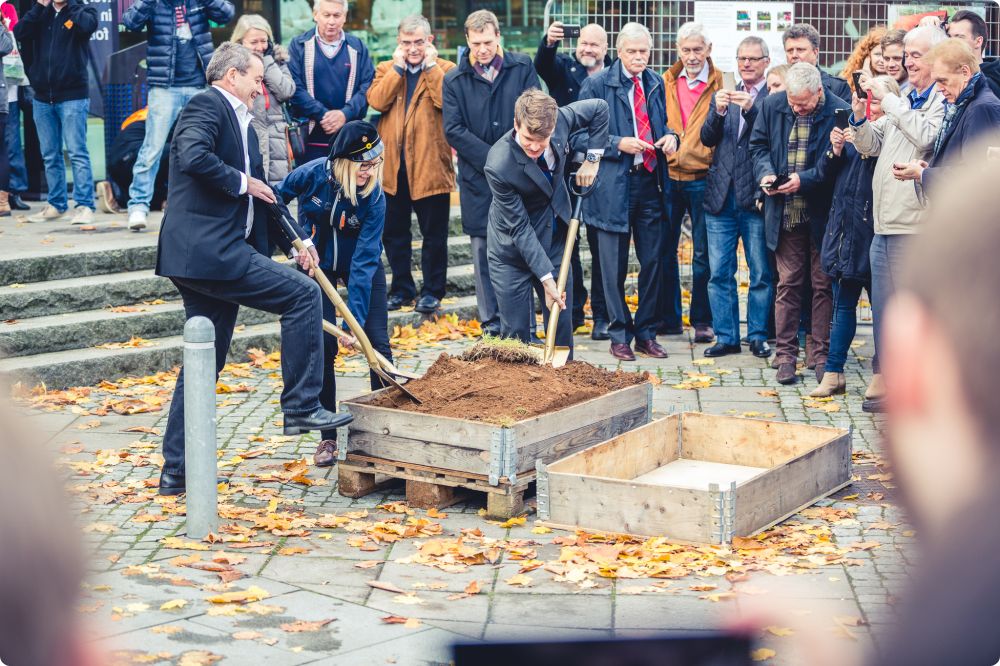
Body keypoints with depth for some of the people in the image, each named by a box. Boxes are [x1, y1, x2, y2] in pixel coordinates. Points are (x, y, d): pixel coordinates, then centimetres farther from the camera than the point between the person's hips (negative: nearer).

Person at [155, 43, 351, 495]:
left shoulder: (243, 126, 24)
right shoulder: (207, 105, -6)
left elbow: (262, 192, 29)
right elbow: (194, 157, -26)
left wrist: (296, 238, 22)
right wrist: (241, 181, -13)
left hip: (205, 255, 10)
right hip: (208, 249, -10)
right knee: (302, 293, -10)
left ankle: (176, 472, 17)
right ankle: (301, 407, -5)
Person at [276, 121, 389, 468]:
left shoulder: (374, 198, -28)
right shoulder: (312, 174, -26)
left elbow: (363, 263, -30)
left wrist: (355, 322, -34)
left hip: (362, 266, 0)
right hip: (318, 265, 0)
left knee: (377, 341, -7)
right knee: (322, 345, -6)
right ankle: (327, 437, 2)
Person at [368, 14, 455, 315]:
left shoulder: (445, 70, 1)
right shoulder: (386, 69, 11)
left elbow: (447, 100, -19)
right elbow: (376, 101, -8)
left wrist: (431, 65, -12)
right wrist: (398, 67, -9)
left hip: (431, 166, -3)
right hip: (393, 166, 4)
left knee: (434, 234, 5)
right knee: (394, 233, 12)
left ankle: (432, 292, 15)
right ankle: (401, 288, 25)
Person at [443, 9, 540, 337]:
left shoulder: (522, 68, 4)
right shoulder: (454, 80, 4)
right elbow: (453, 130, -3)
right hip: (478, 178, 0)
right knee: (484, 251, 2)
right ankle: (491, 324, 9)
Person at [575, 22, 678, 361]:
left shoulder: (656, 84, 11)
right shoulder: (597, 84, -5)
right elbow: (579, 136, -6)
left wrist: (670, 136, 0)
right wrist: (618, 144, -18)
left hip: (651, 183, 4)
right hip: (613, 184, -4)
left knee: (652, 263, 9)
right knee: (614, 267, 3)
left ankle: (646, 333, 21)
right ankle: (619, 336, 15)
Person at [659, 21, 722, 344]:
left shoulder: (720, 84, -1)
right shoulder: (666, 82, 8)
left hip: (702, 178, -3)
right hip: (668, 175, 3)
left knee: (703, 254, 2)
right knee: (665, 250, 9)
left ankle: (702, 321, 11)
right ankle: (668, 317, 19)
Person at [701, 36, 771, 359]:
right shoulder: (723, 96, 14)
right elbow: (707, 139, 4)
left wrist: (750, 109, -24)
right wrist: (718, 112, -14)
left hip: (756, 197, -4)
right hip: (722, 197, 4)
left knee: (761, 273, 3)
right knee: (719, 273, 5)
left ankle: (758, 336, 13)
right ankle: (726, 337, 14)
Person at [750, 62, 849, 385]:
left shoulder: (839, 112, -11)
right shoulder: (772, 106, 1)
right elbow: (758, 145, 12)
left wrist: (804, 180, -20)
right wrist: (765, 172, -7)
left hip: (823, 213, -2)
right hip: (785, 213, 2)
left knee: (822, 284, 5)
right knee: (788, 283, 5)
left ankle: (820, 354, 14)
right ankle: (786, 354, 11)